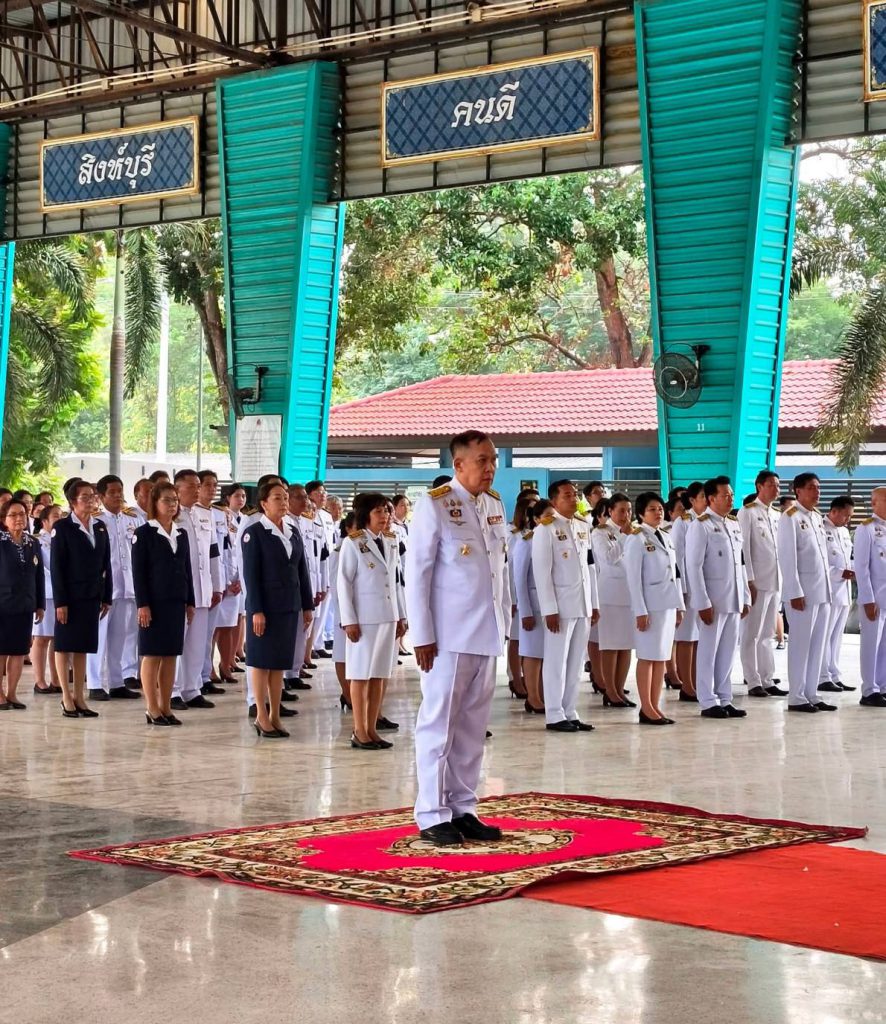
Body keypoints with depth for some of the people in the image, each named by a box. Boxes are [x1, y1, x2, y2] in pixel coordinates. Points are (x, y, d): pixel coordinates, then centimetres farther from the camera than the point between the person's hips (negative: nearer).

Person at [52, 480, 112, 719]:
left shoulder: (100, 527, 8)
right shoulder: (62, 527, -7)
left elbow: (105, 564, 11)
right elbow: (56, 566, -9)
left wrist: (107, 597, 7)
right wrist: (60, 601, -14)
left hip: (92, 596, 5)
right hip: (70, 596, -5)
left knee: (83, 646, 9)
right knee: (64, 645, 3)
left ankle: (79, 696, 13)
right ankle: (67, 698, 8)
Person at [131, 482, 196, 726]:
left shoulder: (181, 534, 12)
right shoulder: (143, 533, -4)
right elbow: (138, 572, -8)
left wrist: (190, 602, 10)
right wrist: (142, 604, -14)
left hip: (176, 602, 5)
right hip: (153, 602, -5)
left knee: (171, 655, 7)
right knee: (152, 655, -1)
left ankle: (166, 707, 12)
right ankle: (152, 709, 4)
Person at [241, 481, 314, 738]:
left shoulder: (293, 532, 10)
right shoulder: (253, 533, -7)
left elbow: (302, 570, 12)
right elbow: (250, 574, -11)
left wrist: (308, 605, 9)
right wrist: (256, 610, -16)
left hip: (289, 607, 6)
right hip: (265, 606, -5)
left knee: (280, 661, 9)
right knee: (262, 661, 2)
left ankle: (275, 715, 14)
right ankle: (262, 717, 8)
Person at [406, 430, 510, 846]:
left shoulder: (495, 506, 11)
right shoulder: (433, 505, -8)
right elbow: (417, 573, -10)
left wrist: (504, 622, 11)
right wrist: (422, 635, -12)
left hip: (487, 635, 6)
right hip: (449, 636, -6)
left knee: (473, 725, 10)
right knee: (440, 723, -1)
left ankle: (463, 809, 17)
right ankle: (433, 815, 5)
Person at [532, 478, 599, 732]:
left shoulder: (584, 526, 12)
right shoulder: (546, 528, -8)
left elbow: (590, 566, 15)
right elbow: (541, 571, -12)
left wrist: (594, 603, 11)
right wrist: (549, 609, -16)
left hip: (583, 604, 6)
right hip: (561, 604, -6)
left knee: (576, 661, 8)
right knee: (557, 660, -2)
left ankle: (570, 712, 14)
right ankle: (554, 716, 2)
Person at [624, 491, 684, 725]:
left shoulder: (666, 538, 14)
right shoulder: (637, 540, -8)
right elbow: (633, 577, -12)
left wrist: (679, 605, 12)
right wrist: (640, 611, -17)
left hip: (668, 604, 7)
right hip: (650, 604, -7)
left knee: (662, 656, 7)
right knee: (648, 656, -4)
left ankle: (655, 706, 11)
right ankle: (647, 709, -1)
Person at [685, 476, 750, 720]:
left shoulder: (734, 524, 13)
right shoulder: (701, 526, -8)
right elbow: (693, 566, -12)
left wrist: (745, 597, 13)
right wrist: (703, 603, -16)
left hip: (734, 599, 7)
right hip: (713, 600, -7)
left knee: (728, 651, 10)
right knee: (709, 651, 0)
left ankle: (724, 700, 17)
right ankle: (708, 702, 6)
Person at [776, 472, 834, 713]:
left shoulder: (817, 517, 15)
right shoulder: (791, 518, -8)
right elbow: (787, 557, -13)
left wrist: (828, 587, 12)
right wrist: (795, 592, -17)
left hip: (822, 591, 7)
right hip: (803, 591, -7)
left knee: (818, 644, 8)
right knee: (801, 643, -3)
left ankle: (811, 695, 13)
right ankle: (796, 697, 2)